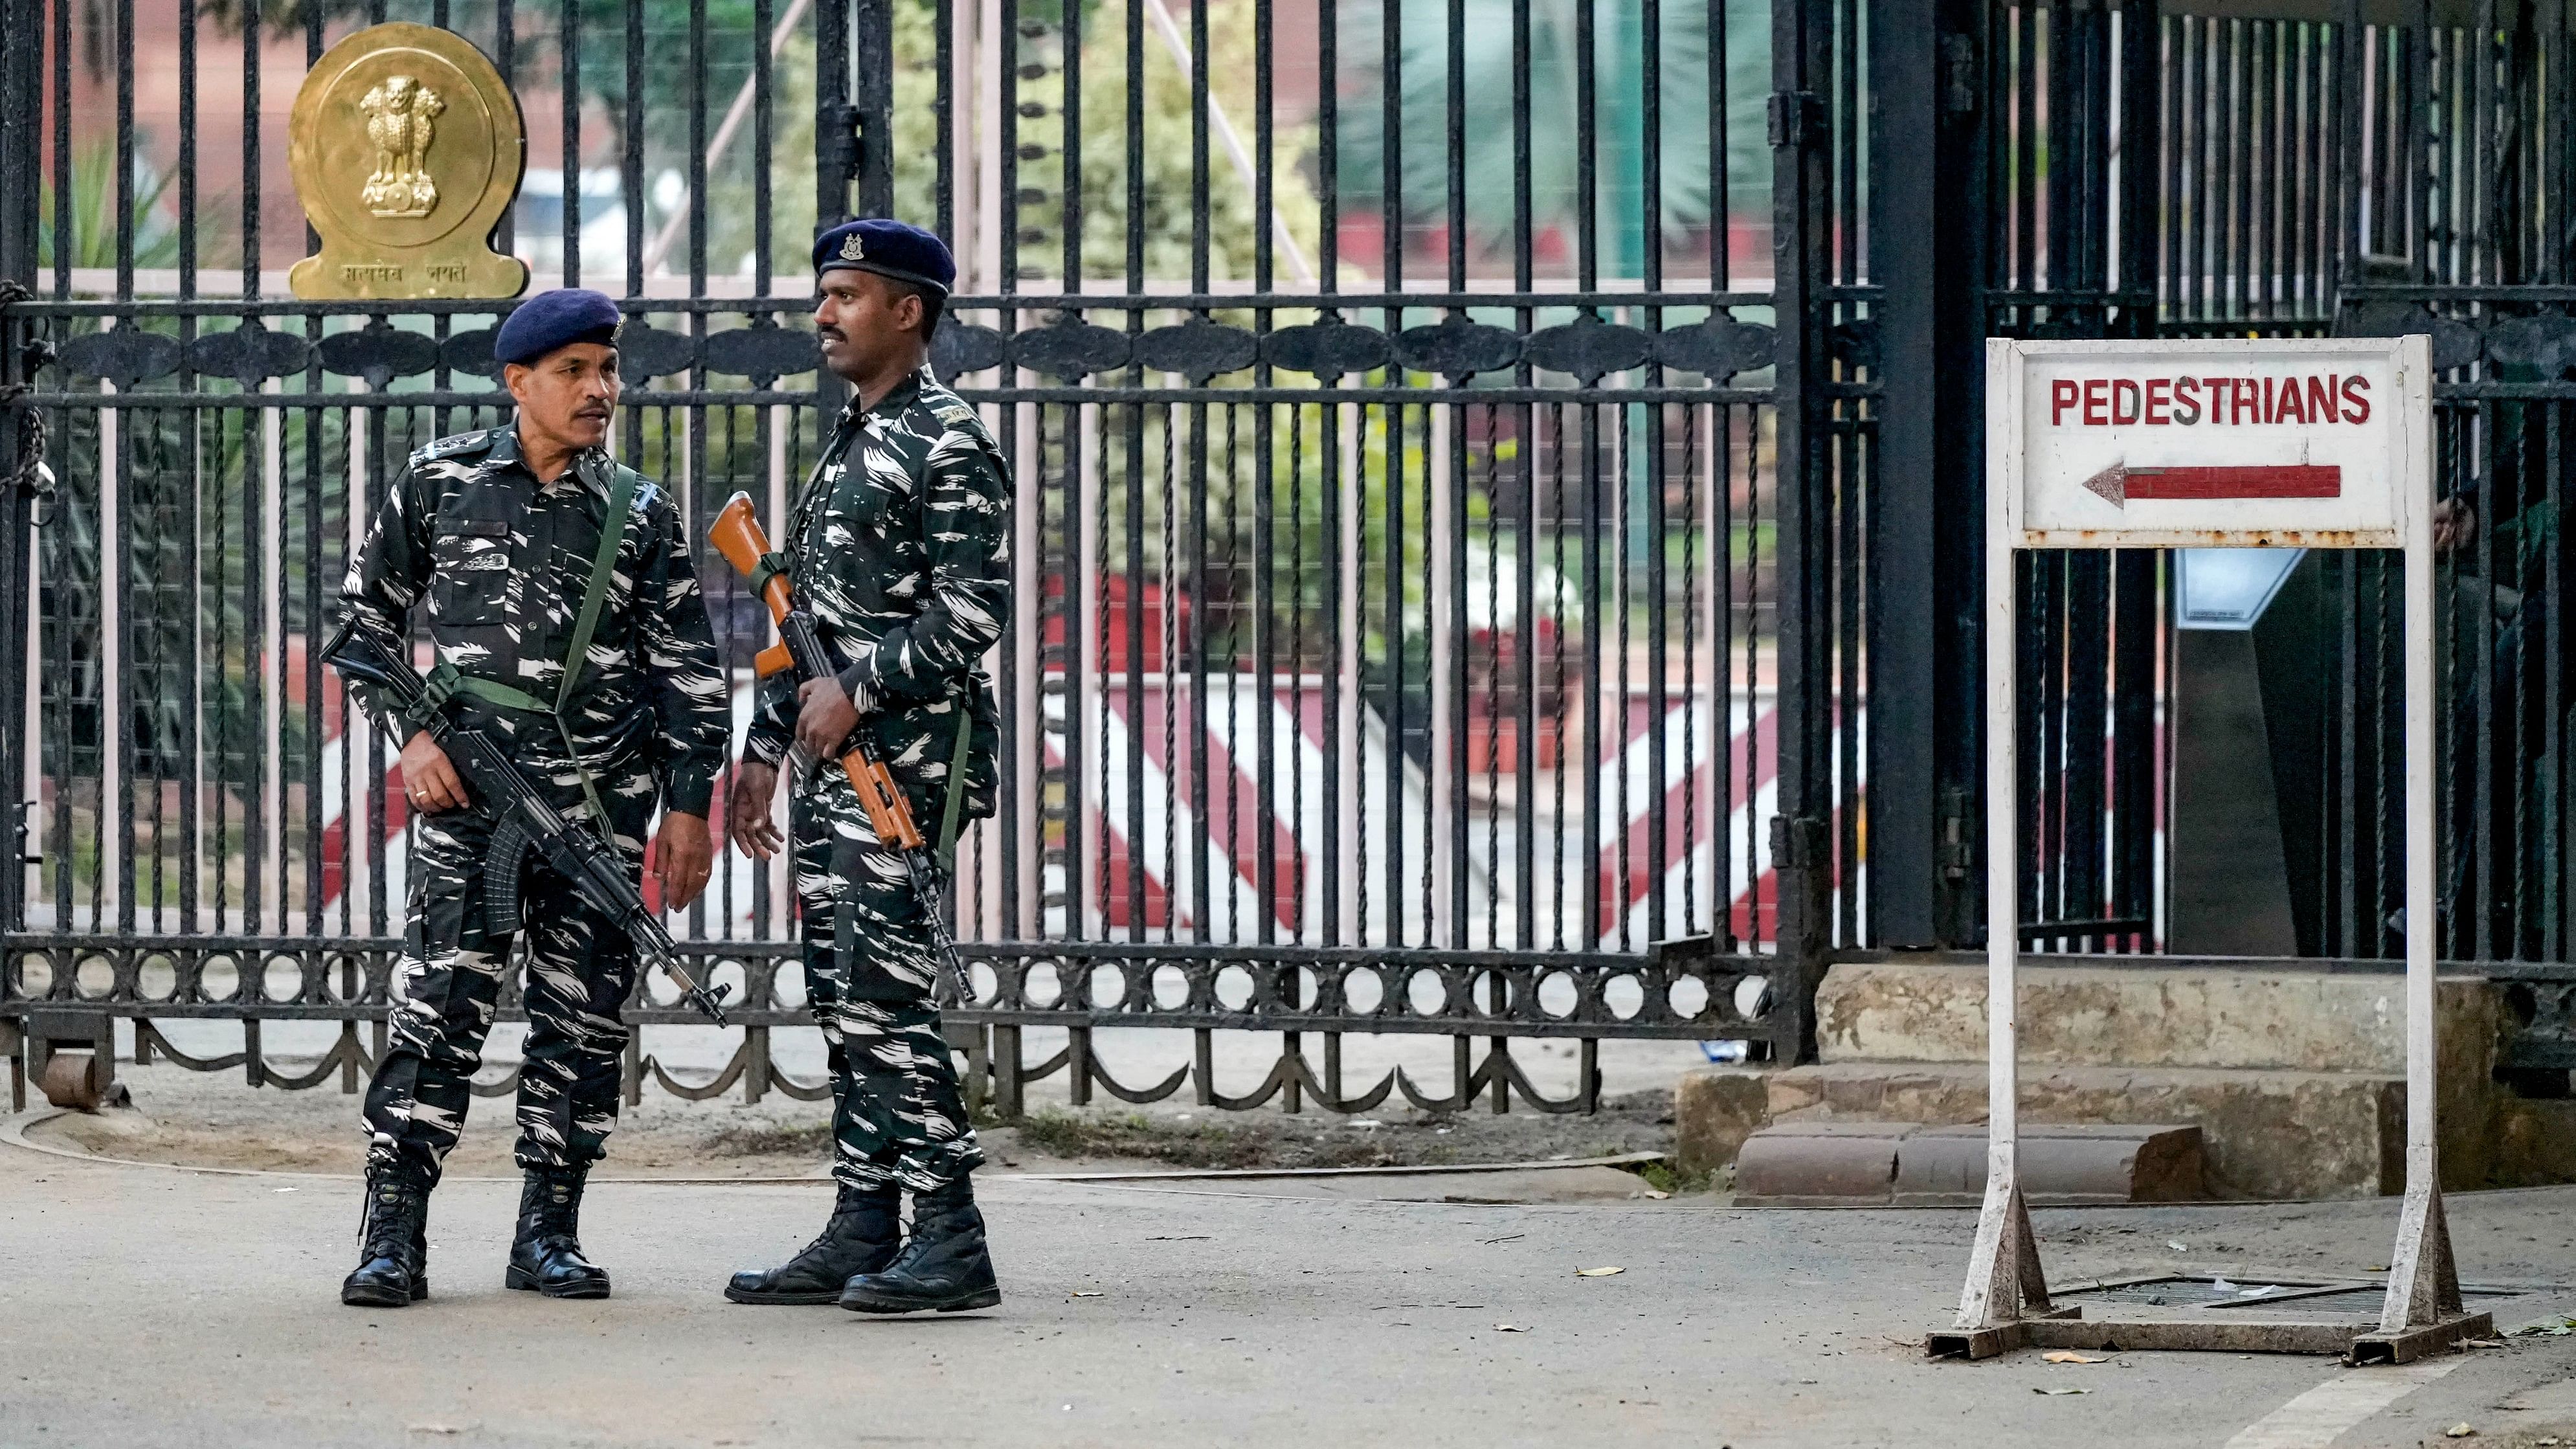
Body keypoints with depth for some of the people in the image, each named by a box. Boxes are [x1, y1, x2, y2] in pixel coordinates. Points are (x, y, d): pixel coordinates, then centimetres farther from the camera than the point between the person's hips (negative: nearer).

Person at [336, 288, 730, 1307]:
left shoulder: (641, 515, 8)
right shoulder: (441, 483, 6)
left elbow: (684, 669, 9)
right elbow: (367, 619, 12)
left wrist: (690, 801, 3)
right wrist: (411, 734, 0)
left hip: (604, 803, 2)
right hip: (469, 792, -2)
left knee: (583, 1021, 3)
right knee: (440, 1006, -9)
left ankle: (549, 1234, 12)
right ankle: (393, 1239, -7)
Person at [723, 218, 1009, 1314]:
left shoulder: (949, 447, -10)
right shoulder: (849, 443, 19)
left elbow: (972, 613, -17)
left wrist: (858, 690, -18)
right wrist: (764, 745, 20)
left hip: (908, 760, -10)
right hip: (833, 766, 10)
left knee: (883, 994, -14)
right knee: (841, 997, 9)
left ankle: (951, 1244, -13)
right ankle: (861, 1234, 13)